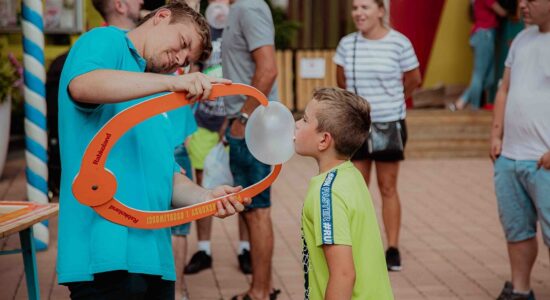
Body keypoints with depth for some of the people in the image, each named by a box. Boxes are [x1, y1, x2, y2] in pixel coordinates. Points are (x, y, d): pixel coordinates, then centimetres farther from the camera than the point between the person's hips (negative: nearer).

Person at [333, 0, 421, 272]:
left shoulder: (399, 43, -10)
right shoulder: (347, 44, -1)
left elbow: (413, 79, 4)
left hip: (389, 125, -3)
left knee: (387, 188, 4)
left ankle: (393, 249, 11)